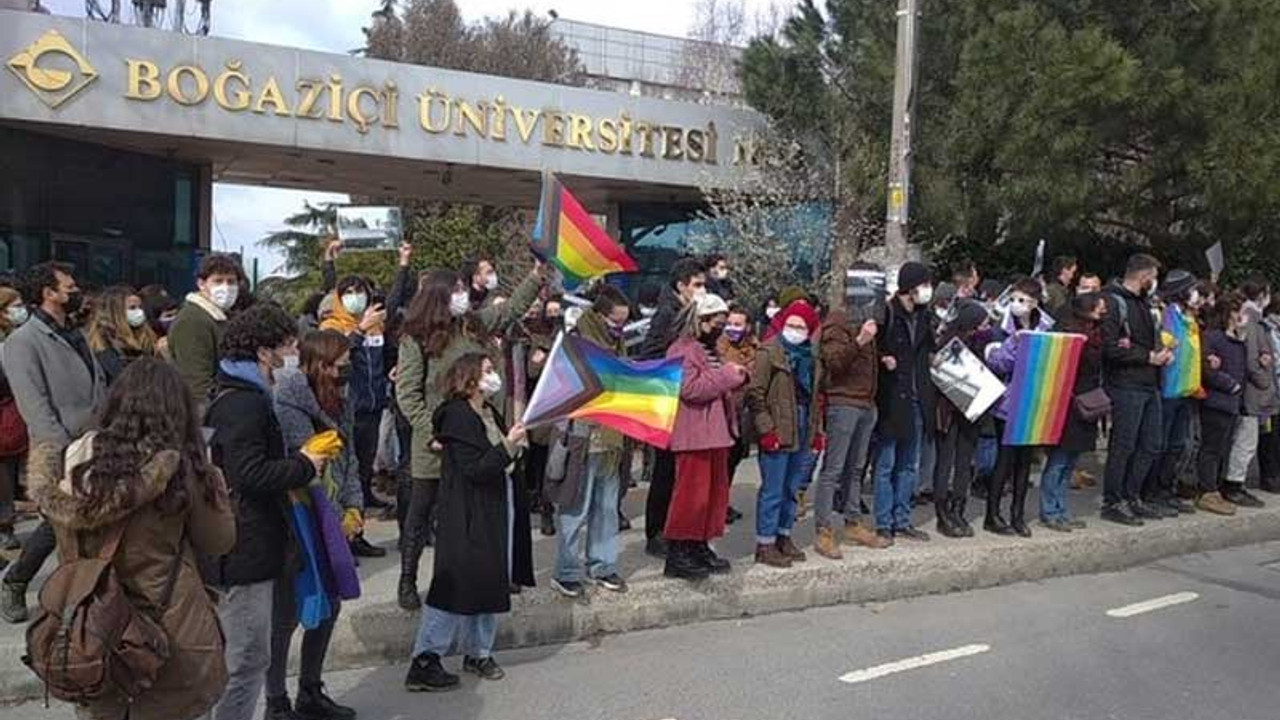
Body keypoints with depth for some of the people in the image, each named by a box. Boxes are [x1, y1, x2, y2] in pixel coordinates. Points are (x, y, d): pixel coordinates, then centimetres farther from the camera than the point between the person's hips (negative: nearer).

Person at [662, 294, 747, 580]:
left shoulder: (709, 349, 21)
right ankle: (677, 555, -2)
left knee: (716, 491, 12)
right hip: (693, 435, -10)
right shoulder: (682, 350, -10)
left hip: (716, 432, 10)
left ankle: (701, 547, 22)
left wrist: (736, 376, 11)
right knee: (691, 493, -8)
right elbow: (690, 388, -22)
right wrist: (727, 376, -16)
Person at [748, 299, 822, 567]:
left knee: (792, 489, 15)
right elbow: (755, 394, -12)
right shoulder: (769, 352, -7)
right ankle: (765, 544, 7)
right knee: (773, 490, -2)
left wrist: (817, 432, 15)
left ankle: (784, 536, 28)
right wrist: (766, 430, -18)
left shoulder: (811, 357, 15)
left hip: (804, 434, 7)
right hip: (777, 434, -7)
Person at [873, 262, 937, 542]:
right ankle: (883, 523, 11)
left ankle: (902, 520, 24)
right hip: (891, 400, -7)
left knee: (910, 465, 14)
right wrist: (883, 359, -25)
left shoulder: (924, 316, 11)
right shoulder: (886, 314, -12)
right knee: (886, 464, 1)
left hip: (916, 400, 8)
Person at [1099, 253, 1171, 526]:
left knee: (1150, 447, 13)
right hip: (1126, 386, -9)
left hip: (1149, 386, 10)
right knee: (1122, 447, -4)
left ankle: (1132, 498, 24)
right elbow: (1111, 348, -20)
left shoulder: (1143, 303, 19)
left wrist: (1163, 351, 5)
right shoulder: (1115, 302, -12)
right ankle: (1112, 503, 5)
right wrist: (1148, 357, -14)